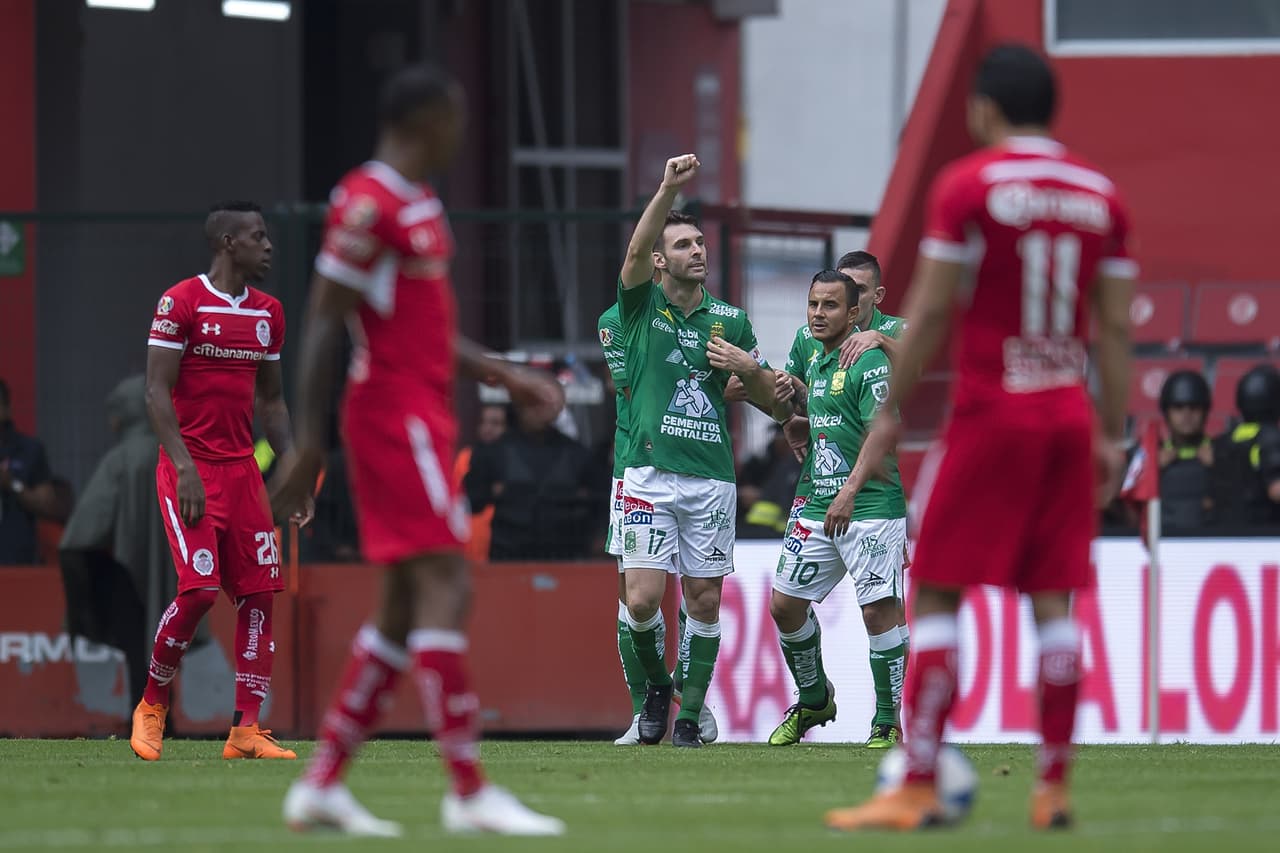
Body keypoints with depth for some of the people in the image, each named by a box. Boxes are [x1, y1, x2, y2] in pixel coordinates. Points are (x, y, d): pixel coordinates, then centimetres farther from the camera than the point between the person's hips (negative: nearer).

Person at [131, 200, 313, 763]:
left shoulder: (267, 312, 12)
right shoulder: (181, 303, -8)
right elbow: (157, 390, -10)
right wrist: (184, 467, -19)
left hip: (243, 471, 7)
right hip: (190, 470, -7)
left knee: (259, 593, -2)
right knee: (200, 588, -16)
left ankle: (246, 731, -1)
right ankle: (152, 704, 6)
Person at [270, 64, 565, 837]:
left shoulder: (419, 206, 18)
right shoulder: (369, 203, -12)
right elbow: (324, 323, -15)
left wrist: (504, 375, 22)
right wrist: (309, 444, -18)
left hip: (424, 417, 10)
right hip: (396, 416, -10)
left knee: (408, 606, 9)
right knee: (445, 586, -13)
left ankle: (323, 784, 12)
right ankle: (470, 793, -15)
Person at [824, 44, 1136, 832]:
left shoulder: (969, 185, -7)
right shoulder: (1101, 196, 8)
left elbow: (931, 312, -7)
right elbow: (1115, 328, 8)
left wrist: (891, 414, -1)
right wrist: (1112, 437, 13)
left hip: (991, 412, -5)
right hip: (1070, 414, 5)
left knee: (936, 596, -1)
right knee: (1053, 599, 7)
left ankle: (916, 789, -6)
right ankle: (1054, 788, 5)